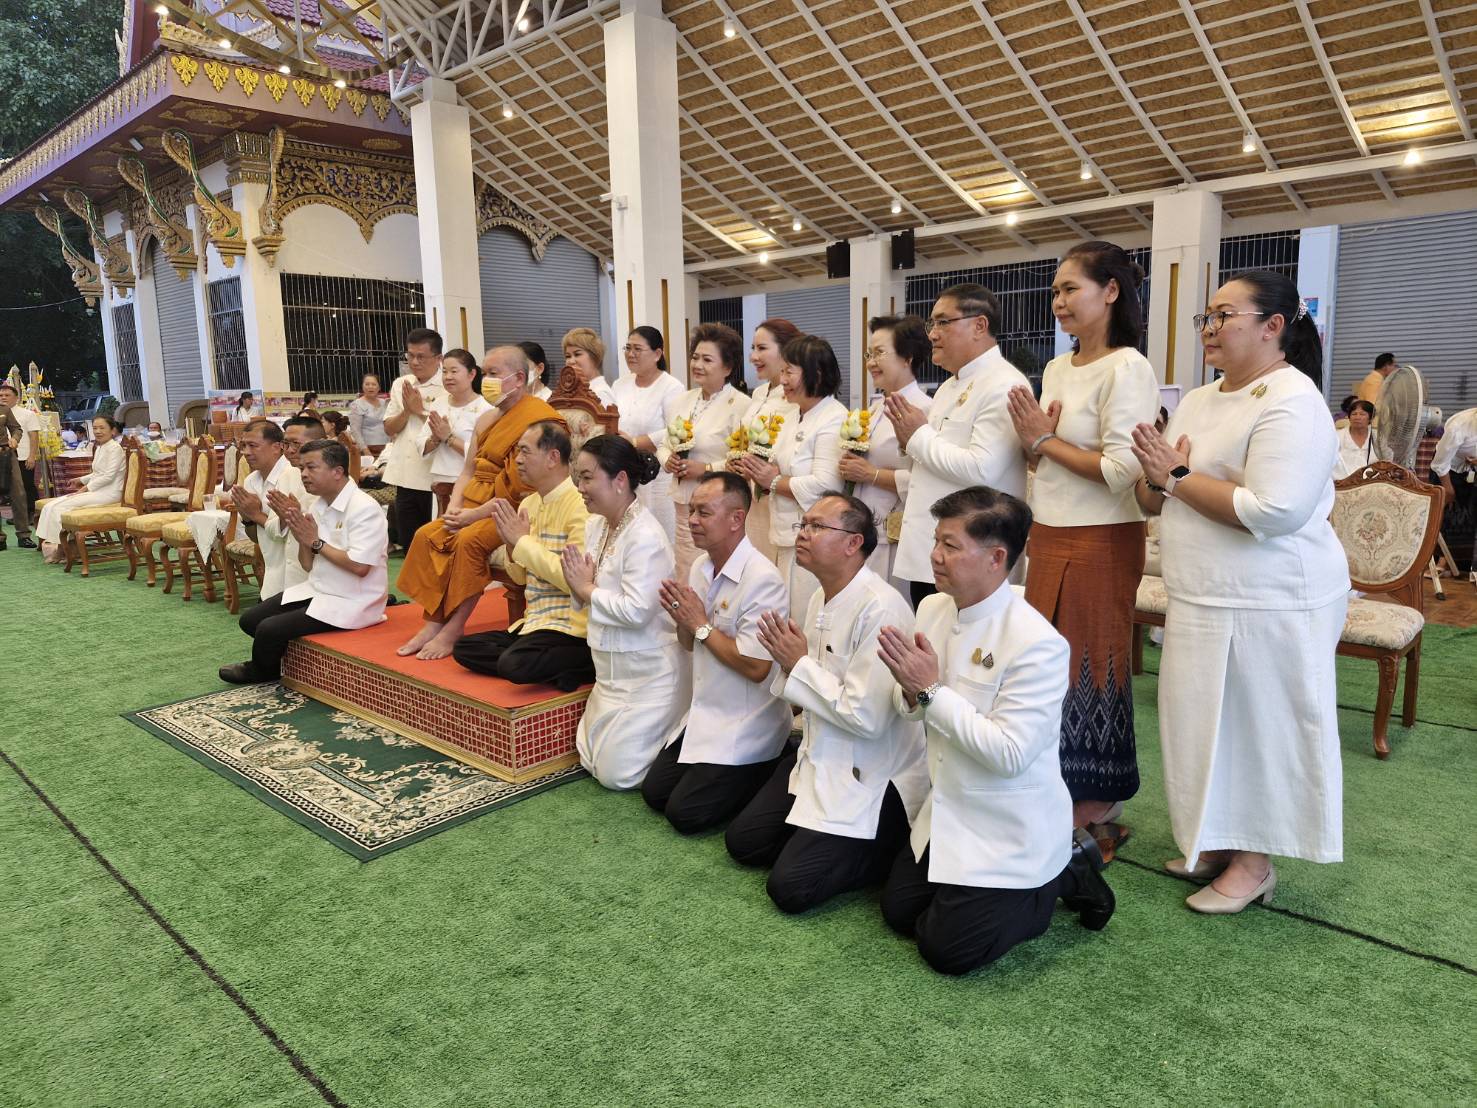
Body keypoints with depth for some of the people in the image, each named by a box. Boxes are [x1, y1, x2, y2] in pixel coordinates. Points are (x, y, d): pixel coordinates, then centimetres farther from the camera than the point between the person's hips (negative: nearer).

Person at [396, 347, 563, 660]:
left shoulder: (539, 419, -14)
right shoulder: (487, 419, 16)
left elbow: (522, 487, -20)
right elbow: (468, 472, 17)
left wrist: (475, 514, -18)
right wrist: (454, 507, -2)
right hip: (475, 507, 9)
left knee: (469, 540, -31)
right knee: (427, 535, -11)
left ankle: (454, 628, -19)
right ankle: (434, 621, -10)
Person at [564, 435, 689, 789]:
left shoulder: (646, 537, -23)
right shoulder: (596, 524, 3)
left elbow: (637, 610, -31)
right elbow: (587, 594, 9)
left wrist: (588, 590, -17)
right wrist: (580, 585, -14)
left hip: (649, 676, -9)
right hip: (612, 672, 9)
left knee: (615, 773, -2)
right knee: (591, 760, 18)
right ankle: (662, 725, 31)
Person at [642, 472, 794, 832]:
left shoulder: (762, 580, -23)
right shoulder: (700, 566, 4)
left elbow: (756, 667, -26)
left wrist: (702, 625, -18)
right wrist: (681, 619, -9)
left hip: (744, 726, -8)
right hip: (704, 714, 8)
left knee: (684, 812, -7)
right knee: (654, 792, 9)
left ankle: (767, 774, 11)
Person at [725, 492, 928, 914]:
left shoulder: (880, 609, -24)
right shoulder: (822, 597, 5)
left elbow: (866, 717, -27)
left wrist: (800, 665, -17)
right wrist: (787, 656, -6)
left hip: (870, 778, -9)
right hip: (820, 758, 9)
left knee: (790, 887, -11)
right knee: (743, 841, 9)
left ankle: (891, 846, 6)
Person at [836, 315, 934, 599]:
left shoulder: (923, 409, -13)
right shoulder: (876, 407, 15)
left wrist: (872, 474, -16)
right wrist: (848, 467, 5)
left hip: (895, 536, -8)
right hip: (863, 530, 8)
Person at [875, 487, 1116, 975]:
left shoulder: (1037, 643, -26)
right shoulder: (933, 608, -4)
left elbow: (1009, 754, -29)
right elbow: (912, 709, 6)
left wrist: (931, 690, -28)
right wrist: (910, 691, -19)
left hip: (1010, 831, -7)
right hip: (948, 813, 8)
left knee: (946, 949, -4)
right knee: (899, 911, 16)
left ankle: (1063, 876, 15)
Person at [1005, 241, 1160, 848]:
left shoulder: (1126, 369, -12)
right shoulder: (1057, 368, 13)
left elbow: (1123, 470, -20)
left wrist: (1045, 441, -11)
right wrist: (1035, 442, -3)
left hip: (1100, 542, -8)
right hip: (1048, 536, 8)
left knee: (1089, 666, 2)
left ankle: (1098, 810, 19)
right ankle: (1064, 793, 27)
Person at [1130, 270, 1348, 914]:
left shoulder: (1291, 402, -14)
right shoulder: (1199, 400, 11)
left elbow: (1271, 511, -26)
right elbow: (1152, 502, 12)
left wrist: (1179, 477, -16)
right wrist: (1156, 479, -11)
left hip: (1267, 604, -8)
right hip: (1201, 598, 8)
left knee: (1258, 726, 5)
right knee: (1209, 721, 15)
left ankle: (1254, 863, 21)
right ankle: (1215, 841, 32)